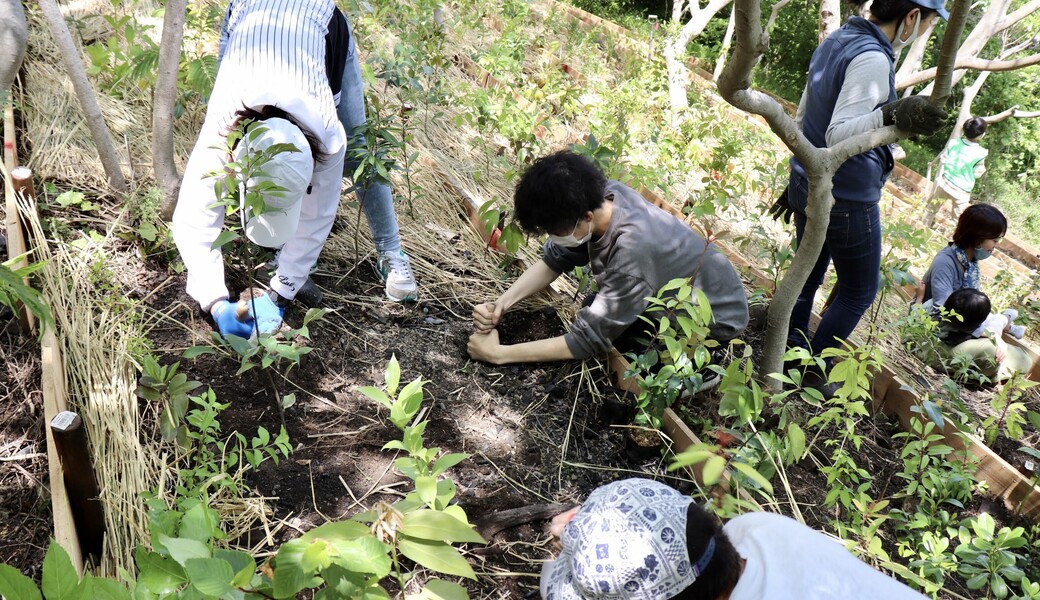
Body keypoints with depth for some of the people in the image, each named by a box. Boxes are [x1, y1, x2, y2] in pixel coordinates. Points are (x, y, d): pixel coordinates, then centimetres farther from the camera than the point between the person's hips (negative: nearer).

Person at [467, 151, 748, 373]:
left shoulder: (633, 248, -40)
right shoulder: (599, 197, -19)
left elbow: (587, 340, -33)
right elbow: (554, 259, -5)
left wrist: (499, 354, -29)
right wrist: (502, 303, -20)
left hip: (715, 322, -7)